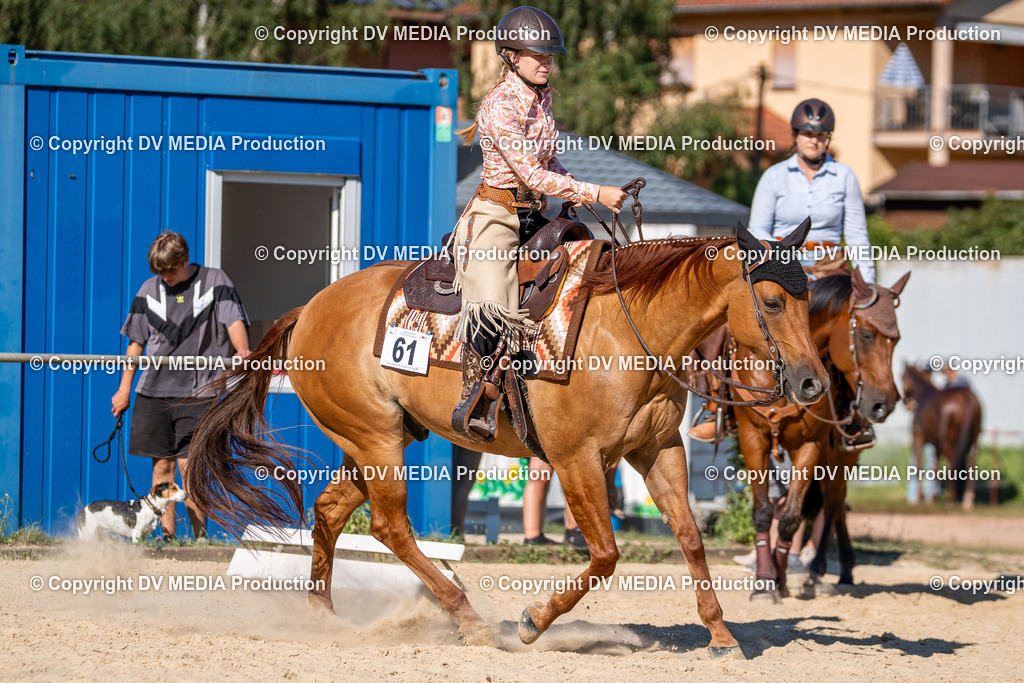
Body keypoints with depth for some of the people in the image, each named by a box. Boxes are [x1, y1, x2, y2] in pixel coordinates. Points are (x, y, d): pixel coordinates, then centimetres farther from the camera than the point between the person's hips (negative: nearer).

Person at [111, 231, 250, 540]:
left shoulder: (214, 281, 1)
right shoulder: (150, 289, 9)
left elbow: (234, 321, -9)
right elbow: (136, 341, 14)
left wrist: (242, 351, -30)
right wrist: (124, 388, 12)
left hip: (195, 390, -3)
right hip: (153, 388, 3)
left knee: (188, 463, -11)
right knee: (161, 463, 2)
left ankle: (200, 536, -4)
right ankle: (167, 535, 6)